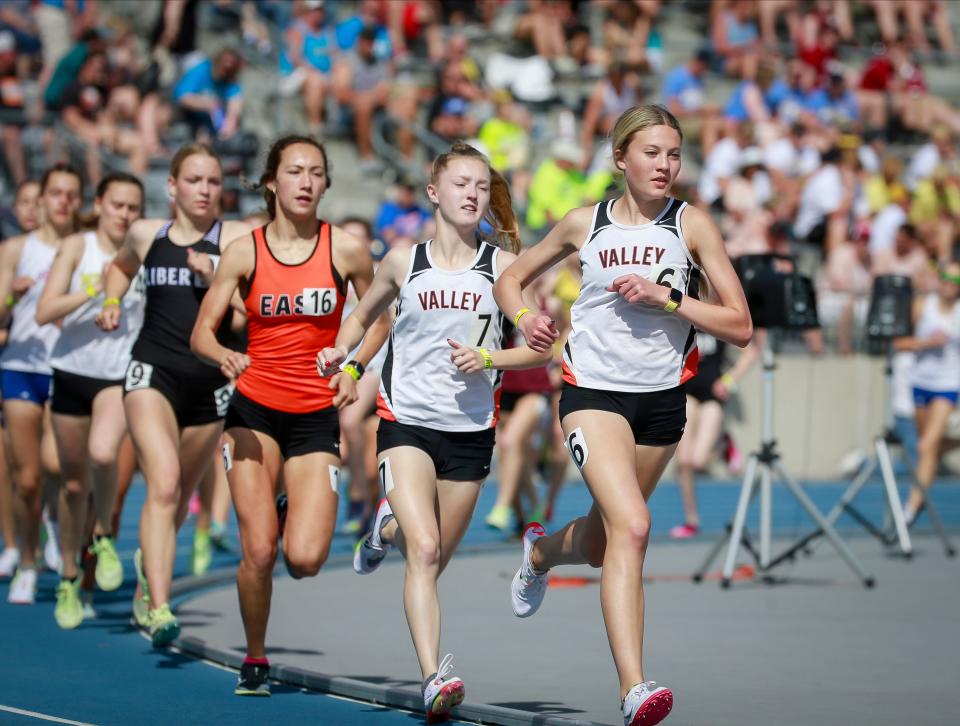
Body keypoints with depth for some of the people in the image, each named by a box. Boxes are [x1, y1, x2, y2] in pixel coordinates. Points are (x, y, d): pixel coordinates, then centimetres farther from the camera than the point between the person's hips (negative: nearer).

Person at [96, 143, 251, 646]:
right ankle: (158, 607, -28)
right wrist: (112, 302, 13)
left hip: (210, 380, 1)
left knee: (180, 496, 16)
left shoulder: (237, 238, 0)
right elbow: (121, 266, 31)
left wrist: (217, 278, -21)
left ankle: (150, 567, 48)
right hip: (152, 372, -1)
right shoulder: (146, 234, 8)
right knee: (163, 484, -21)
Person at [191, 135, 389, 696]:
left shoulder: (347, 250, -3)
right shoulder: (244, 252, -2)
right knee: (258, 553, -10)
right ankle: (255, 659, 14)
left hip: (317, 415, 0)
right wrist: (224, 355, -20)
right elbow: (202, 333, 2)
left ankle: (293, 517, 25)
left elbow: (380, 318, 11)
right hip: (254, 410, 0)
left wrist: (354, 367, -6)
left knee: (305, 560, -12)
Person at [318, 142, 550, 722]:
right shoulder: (404, 262, 3)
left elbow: (540, 348, 3)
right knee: (424, 552, -19)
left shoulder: (501, 267, 0)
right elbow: (363, 316, 20)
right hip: (407, 421, -2)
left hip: (470, 430, 2)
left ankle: (389, 529, 46)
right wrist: (341, 352, 0)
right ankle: (435, 679, -22)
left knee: (433, 560, 12)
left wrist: (487, 358, -14)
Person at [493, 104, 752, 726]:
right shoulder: (586, 224, 0)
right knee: (631, 527, -24)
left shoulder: (692, 224, -3)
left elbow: (740, 327, -6)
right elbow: (510, 280, 15)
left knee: (600, 544, 18)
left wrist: (667, 296, -18)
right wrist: (524, 317, -7)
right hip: (594, 390, -2)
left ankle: (542, 550, 56)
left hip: (662, 400, 3)